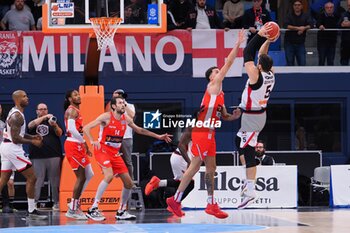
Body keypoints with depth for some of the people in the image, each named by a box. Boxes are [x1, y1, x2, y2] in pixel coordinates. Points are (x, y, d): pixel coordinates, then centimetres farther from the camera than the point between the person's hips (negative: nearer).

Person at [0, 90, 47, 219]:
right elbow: (15, 138, -23)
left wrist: (32, 136, 14)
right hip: (13, 148, -10)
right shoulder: (17, 116, -17)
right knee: (31, 177, -4)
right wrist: (32, 142, -13)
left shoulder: (14, 112, 14)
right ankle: (31, 211, -2)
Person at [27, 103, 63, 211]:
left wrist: (55, 126, -22)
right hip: (37, 156, 0)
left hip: (53, 156, 0)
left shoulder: (53, 121, 14)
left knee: (55, 181, -1)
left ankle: (56, 203, 4)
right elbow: (31, 125, -10)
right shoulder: (34, 122, 14)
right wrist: (44, 117, -20)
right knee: (37, 181, -4)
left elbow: (60, 133, 0)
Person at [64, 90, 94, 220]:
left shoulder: (76, 111, 19)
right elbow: (71, 129, -25)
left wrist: (85, 147, 16)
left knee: (89, 175, 13)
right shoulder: (71, 111, -12)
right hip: (73, 146, -10)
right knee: (81, 177, -8)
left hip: (79, 146, 10)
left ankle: (75, 202, 17)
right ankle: (72, 210, -5)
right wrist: (84, 142, -18)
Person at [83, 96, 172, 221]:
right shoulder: (106, 117, -13)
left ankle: (121, 211, 20)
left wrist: (158, 136, 21)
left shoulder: (126, 119, 5)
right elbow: (86, 128, -13)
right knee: (109, 175, -30)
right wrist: (93, 141, -28)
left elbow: (139, 130, 22)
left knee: (128, 183, 4)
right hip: (103, 150, -7)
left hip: (115, 153, 7)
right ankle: (93, 209, -27)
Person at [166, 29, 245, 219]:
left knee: (211, 168, 8)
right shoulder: (213, 86, -5)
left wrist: (234, 116, 1)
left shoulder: (219, 94, 20)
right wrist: (238, 45, -9)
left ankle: (211, 204, 11)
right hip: (201, 132, -9)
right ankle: (175, 200, -4)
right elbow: (228, 64, -11)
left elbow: (224, 116, 23)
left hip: (209, 134, 9)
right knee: (195, 166, -8)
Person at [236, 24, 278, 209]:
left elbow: (248, 54, -22)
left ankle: (250, 191, -9)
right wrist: (268, 41, 0)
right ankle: (249, 179, 27)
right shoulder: (270, 74, -2)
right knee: (240, 143, 25)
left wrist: (260, 36, -20)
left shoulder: (256, 76, -25)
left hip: (251, 117, -9)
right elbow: (262, 55, 11)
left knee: (248, 152, -8)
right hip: (258, 114, 9)